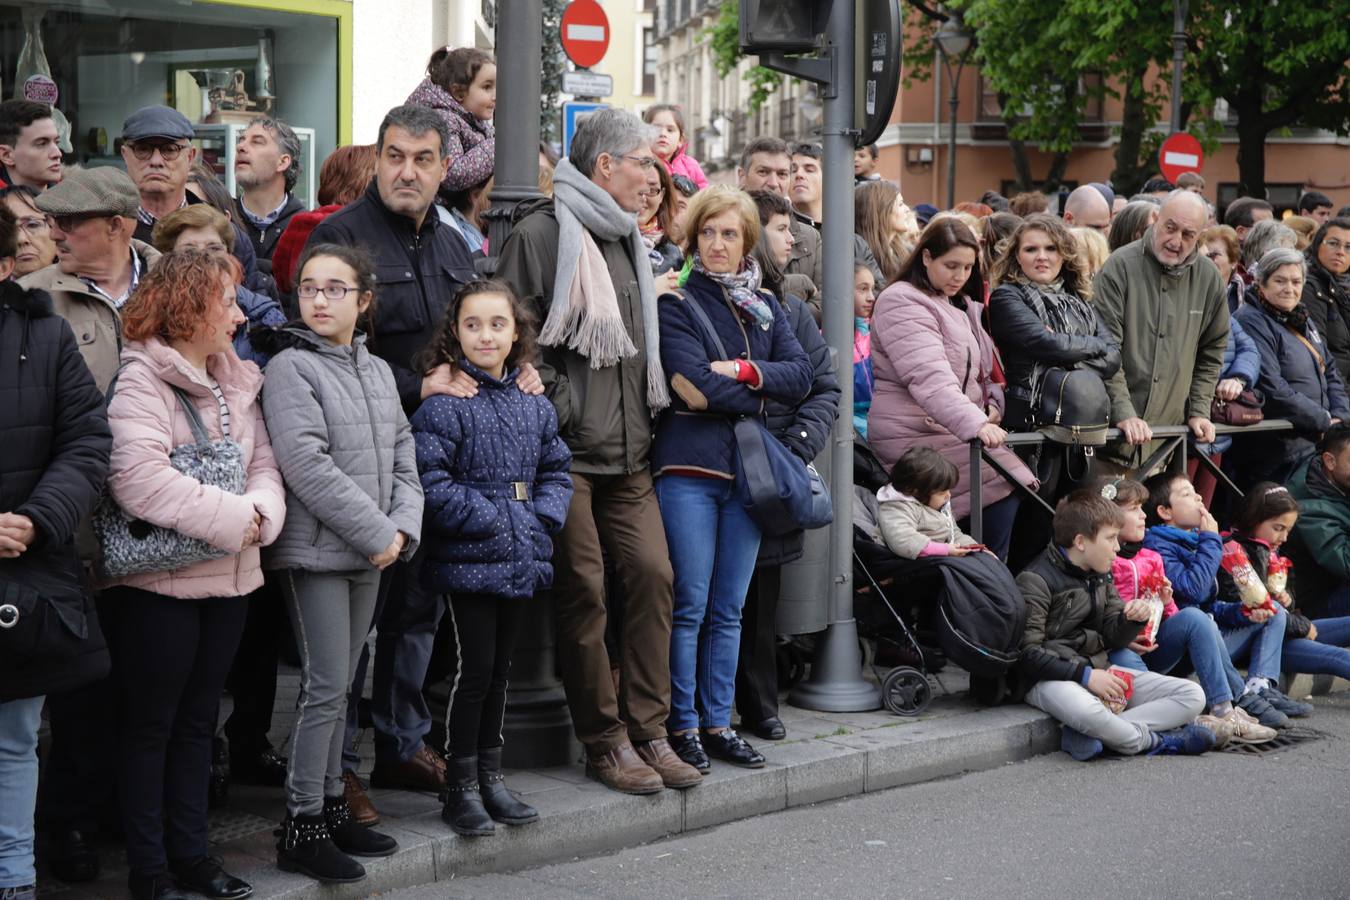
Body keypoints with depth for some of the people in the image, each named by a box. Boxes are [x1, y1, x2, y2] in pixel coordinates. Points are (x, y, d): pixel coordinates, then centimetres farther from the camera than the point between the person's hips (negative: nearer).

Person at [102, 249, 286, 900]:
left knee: (197, 722, 15)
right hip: (160, 582, -7)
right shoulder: (142, 379, -13)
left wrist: (262, 514, -16)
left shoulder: (239, 384, 11)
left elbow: (264, 464, 7)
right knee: (149, 724, 3)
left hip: (228, 577, 7)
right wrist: (233, 519, -22)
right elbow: (138, 478, -25)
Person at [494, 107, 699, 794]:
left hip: (626, 452, 8)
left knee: (652, 573, 0)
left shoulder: (625, 241, 20)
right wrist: (557, 410, -16)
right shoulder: (542, 233, -7)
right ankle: (605, 742, 4)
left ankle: (648, 731, 8)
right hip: (567, 451, -7)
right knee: (582, 591, -4)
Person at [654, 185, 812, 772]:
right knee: (690, 603, -4)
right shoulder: (676, 302, -2)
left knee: (729, 608, 9)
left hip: (750, 470, 5)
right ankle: (683, 724, 3)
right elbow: (695, 383, -15)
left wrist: (745, 371, -12)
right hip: (690, 465, -5)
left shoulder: (765, 307, 16)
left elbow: (800, 376, 3)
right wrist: (762, 395, -5)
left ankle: (718, 722, 15)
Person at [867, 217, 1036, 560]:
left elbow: (979, 369, 31)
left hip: (950, 429, 9)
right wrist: (975, 423, -38)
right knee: (1002, 487, -21)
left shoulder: (959, 306, 21)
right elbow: (929, 377, -25)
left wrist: (992, 404, 8)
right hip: (916, 432, -9)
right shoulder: (902, 303, -11)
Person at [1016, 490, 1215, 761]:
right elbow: (1028, 653, -15)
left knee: (1193, 696, -7)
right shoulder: (1036, 580, -10)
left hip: (1098, 669, 8)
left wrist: (1133, 619, -4)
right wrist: (1084, 675, -22)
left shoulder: (1099, 576, 17)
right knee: (1086, 711, -44)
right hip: (1054, 678, -8)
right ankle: (1154, 741, -15)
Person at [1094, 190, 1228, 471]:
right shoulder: (1120, 266, -7)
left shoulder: (1209, 279, 8)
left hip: (1172, 432, 4)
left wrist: (1198, 412, 8)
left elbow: (1211, 353, 18)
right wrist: (1123, 413, -18)